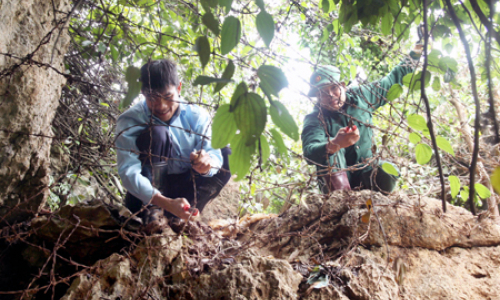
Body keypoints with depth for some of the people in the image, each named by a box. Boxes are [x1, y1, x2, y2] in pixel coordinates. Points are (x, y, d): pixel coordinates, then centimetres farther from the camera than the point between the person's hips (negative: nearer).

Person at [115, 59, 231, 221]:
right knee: (156, 133, -25)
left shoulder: (197, 115, -8)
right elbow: (128, 172, -30)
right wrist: (166, 202, -45)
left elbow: (213, 153, -16)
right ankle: (143, 210, -23)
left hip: (185, 187, 5)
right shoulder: (130, 121, -19)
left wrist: (207, 163, -43)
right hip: (150, 189, -4)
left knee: (227, 154, -10)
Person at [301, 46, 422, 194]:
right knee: (330, 148, -32)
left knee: (389, 172, -29)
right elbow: (310, 152, -36)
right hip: (335, 175, -3)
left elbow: (392, 80, 14)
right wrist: (334, 145, -57)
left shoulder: (360, 96, -1)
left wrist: (415, 54, 10)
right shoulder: (315, 119, -16)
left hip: (364, 169, 3)